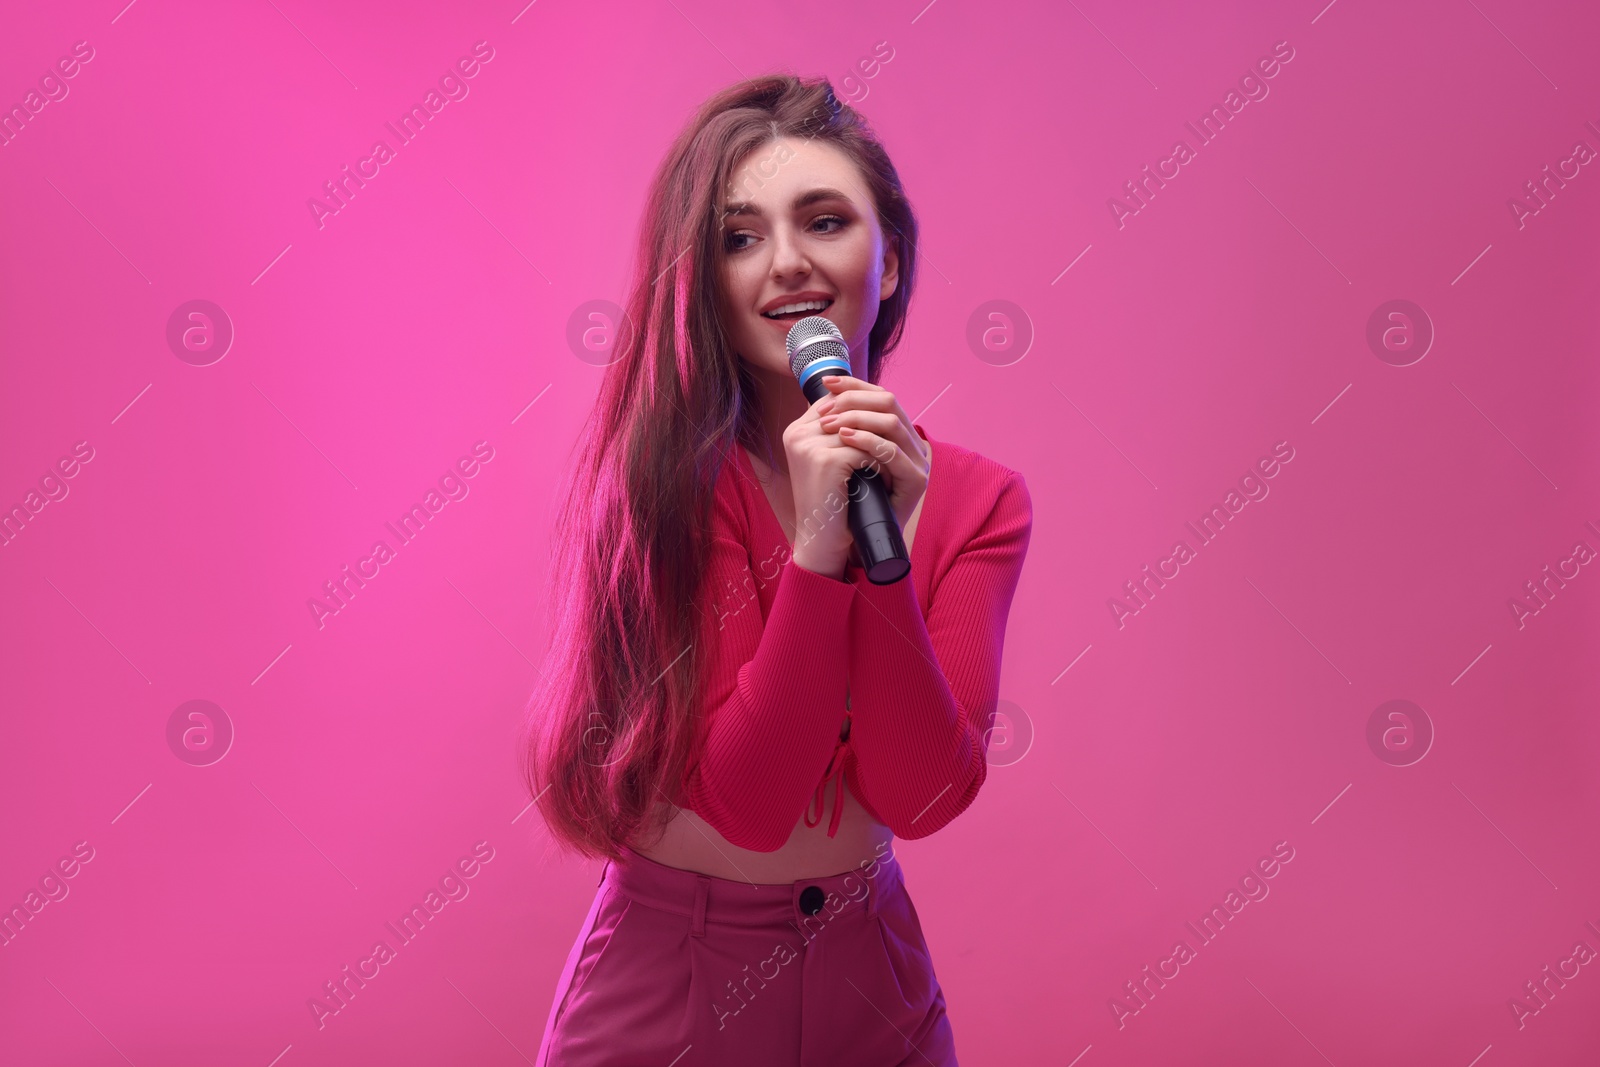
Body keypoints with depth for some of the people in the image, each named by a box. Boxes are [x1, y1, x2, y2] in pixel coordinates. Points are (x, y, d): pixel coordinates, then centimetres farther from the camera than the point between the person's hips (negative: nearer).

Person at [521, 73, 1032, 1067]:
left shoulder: (979, 499, -6)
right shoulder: (661, 477, -16)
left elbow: (922, 797, -15)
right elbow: (746, 799, -20)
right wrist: (817, 547, -29)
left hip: (870, 976, 3)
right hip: (664, 982, -3)